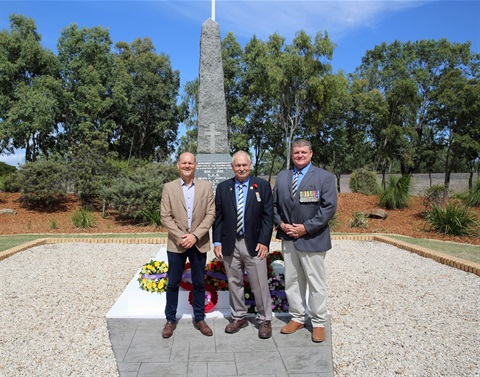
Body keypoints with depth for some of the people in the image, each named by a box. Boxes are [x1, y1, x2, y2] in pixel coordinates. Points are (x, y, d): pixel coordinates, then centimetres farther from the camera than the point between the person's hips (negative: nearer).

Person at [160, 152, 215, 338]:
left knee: (199, 283, 11)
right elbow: (165, 217, -3)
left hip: (199, 243, 1)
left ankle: (199, 319, 26)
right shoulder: (169, 187, 1)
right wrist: (180, 237, -13)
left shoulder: (206, 187, 2)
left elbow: (210, 214, -3)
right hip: (176, 243, 0)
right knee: (173, 283, 9)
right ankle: (170, 320, 25)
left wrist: (195, 235, -13)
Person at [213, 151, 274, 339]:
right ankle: (239, 317, 30)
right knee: (234, 282, 13)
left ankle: (264, 320, 20)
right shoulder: (223, 188, 6)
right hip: (230, 244, 3)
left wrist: (264, 241, -8)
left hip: (254, 243, -2)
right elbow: (218, 217, 7)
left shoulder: (262, 185, 0)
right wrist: (217, 242, 1)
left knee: (260, 284, 2)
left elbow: (268, 216, -2)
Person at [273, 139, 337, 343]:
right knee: (292, 281, 13)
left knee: (316, 283, 4)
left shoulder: (325, 177, -3)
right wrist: (281, 224, -5)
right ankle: (297, 318, 29)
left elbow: (329, 207, -10)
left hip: (312, 239, -4)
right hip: (288, 238, 5)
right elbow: (274, 204, 12)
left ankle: (318, 323, 20)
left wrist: (306, 227, -15)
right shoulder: (282, 177, 10)